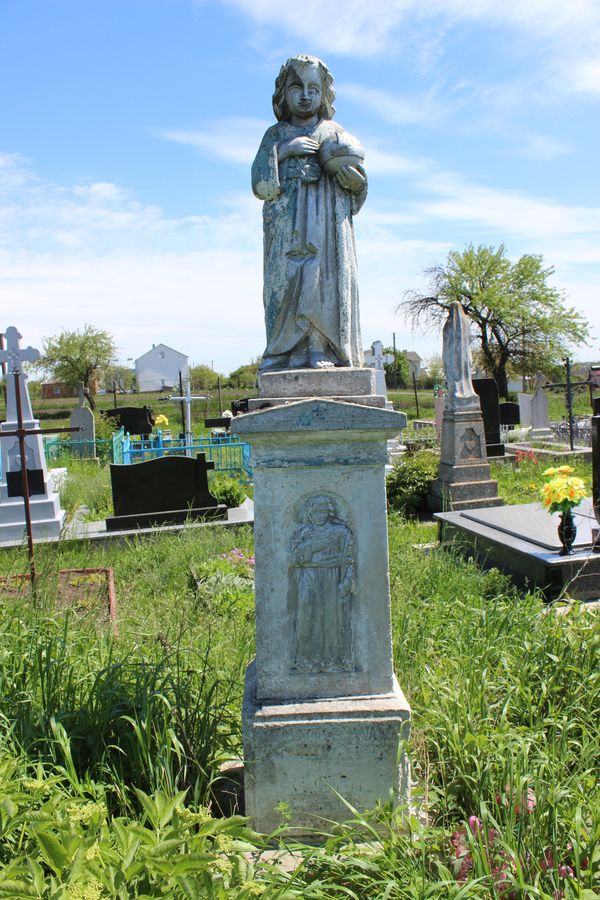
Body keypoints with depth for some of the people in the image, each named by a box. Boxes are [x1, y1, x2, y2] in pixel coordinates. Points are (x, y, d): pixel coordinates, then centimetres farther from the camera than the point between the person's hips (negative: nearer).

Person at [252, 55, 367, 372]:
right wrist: (281, 151, -4)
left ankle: (323, 352, -14)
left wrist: (339, 163, -8)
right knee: (286, 283, -11)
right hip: (287, 225, 0)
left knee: (326, 280, -11)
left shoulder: (334, 132, 19)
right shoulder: (275, 135, 19)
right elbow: (260, 185, 6)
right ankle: (284, 354, -12)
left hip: (328, 223, 0)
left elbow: (359, 183, 8)